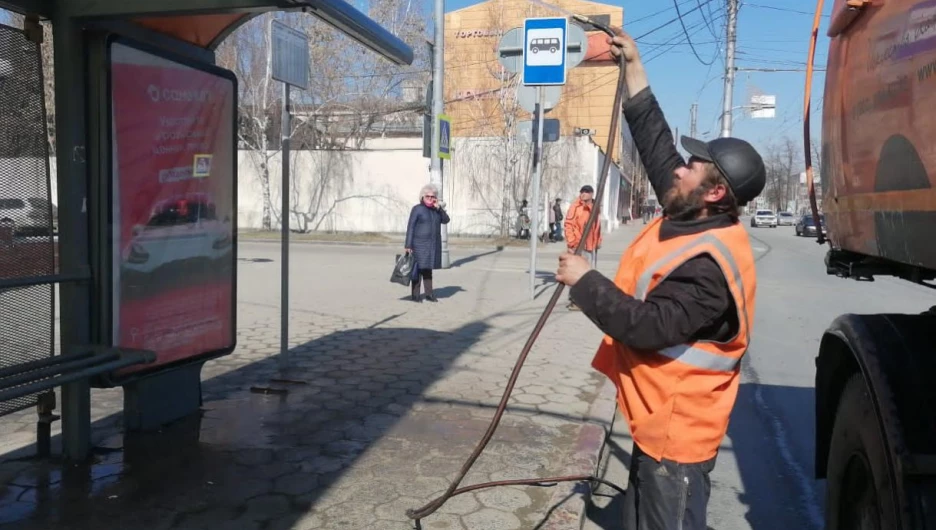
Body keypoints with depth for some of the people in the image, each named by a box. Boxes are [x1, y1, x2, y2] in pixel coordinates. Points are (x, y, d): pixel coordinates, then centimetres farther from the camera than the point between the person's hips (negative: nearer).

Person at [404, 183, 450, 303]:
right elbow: (410, 227, -10)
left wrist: (439, 208, -13)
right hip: (420, 244, -5)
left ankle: (429, 294, 17)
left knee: (428, 269, 12)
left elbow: (446, 220, -1)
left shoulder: (436, 209, 10)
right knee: (418, 268, -2)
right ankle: (415, 295, 4)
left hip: (433, 244, 5)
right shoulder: (417, 209, -7)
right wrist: (408, 245, -15)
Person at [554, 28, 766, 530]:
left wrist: (584, 281, -22)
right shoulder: (691, 220, 0)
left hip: (676, 432, -9)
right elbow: (655, 141, 6)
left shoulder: (709, 265, -27)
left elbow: (647, 327, -32)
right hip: (660, 420, 9)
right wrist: (633, 66, 8)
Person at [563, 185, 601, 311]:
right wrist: (571, 243, -18)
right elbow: (569, 225, -14)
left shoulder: (594, 207, 14)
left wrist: (598, 240, 18)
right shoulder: (576, 206, -10)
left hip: (591, 246, 8)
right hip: (578, 246, -8)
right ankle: (574, 300, -4)